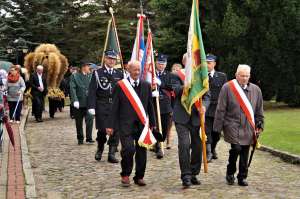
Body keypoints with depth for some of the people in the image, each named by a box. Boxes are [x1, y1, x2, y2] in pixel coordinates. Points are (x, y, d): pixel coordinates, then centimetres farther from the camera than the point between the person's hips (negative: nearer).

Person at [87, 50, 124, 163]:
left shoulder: (119, 74, 11)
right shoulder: (97, 73, 1)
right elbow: (92, 91, -3)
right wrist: (91, 106, -12)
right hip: (102, 106, -3)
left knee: (116, 130, -2)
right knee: (102, 130, 0)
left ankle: (112, 154, 7)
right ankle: (99, 150, 26)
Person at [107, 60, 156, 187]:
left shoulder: (146, 85, 9)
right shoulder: (120, 85, -1)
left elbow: (150, 105, 13)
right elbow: (115, 107, -1)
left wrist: (152, 123, 12)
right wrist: (111, 125, -3)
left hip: (142, 123, 4)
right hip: (126, 124, -3)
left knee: (141, 151, 6)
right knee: (128, 149, -15)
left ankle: (139, 177, 21)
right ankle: (125, 175, 7)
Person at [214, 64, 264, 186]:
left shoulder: (256, 90, 8)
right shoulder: (227, 88, -4)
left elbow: (259, 111, 16)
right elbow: (220, 110, -4)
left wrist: (259, 125, 12)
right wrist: (218, 127, -5)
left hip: (248, 128, 4)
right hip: (232, 125, -4)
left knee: (245, 153, 6)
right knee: (236, 148, -17)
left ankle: (242, 177, 21)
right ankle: (230, 173, 6)